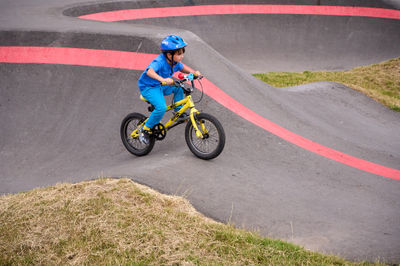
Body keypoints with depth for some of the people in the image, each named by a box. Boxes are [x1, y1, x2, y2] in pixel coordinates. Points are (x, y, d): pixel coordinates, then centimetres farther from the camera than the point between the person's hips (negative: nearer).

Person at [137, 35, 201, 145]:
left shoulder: (175, 62, -5)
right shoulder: (160, 61, -30)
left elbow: (182, 68, 16)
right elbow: (150, 71, -47)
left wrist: (194, 72, -3)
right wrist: (163, 79, -63)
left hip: (161, 86, 8)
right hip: (148, 87, -8)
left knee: (179, 87, -4)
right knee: (161, 108, -26)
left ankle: (178, 111, 11)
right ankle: (145, 129, -10)